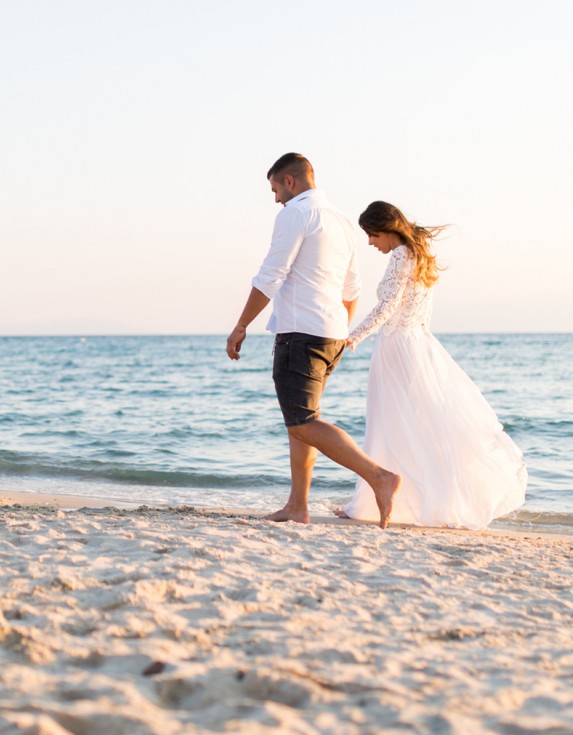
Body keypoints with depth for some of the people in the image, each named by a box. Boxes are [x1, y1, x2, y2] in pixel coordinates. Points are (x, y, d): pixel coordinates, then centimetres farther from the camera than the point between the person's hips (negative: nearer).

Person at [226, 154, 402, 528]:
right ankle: (297, 506, 15)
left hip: (301, 332, -10)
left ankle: (379, 476, -22)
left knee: (303, 423, -12)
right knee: (301, 417, 16)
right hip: (333, 334, 10)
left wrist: (241, 326, -6)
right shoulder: (342, 221, 18)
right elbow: (352, 290, 26)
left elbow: (270, 277, -12)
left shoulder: (296, 213, -8)